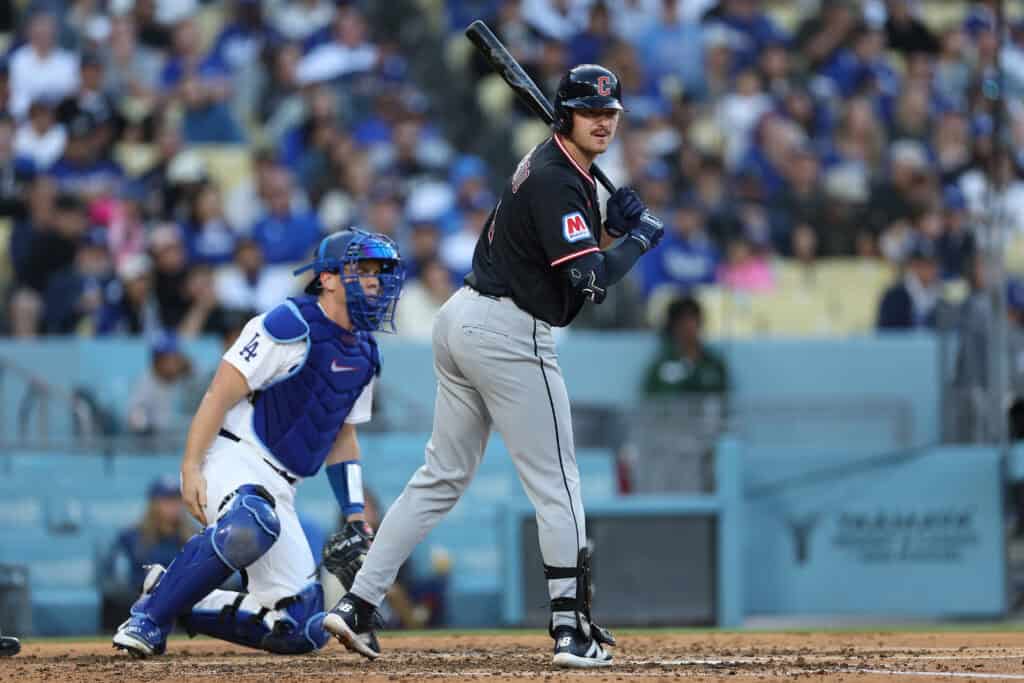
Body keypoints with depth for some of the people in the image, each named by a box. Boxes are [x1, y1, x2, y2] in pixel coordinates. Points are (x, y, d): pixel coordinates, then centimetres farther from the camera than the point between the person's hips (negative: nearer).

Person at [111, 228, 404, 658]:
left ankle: (179, 603, 15)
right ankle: (150, 614, -26)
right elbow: (220, 394, -14)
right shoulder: (290, 326, -11)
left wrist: (355, 517, 16)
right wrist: (191, 468, -23)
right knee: (250, 525, -44)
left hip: (279, 487, 8)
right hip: (234, 457, -8)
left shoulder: (363, 354, 15)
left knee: (301, 629, -2)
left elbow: (342, 437, 24)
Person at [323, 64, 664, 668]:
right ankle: (573, 633, -4)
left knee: (443, 477, 12)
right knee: (557, 484, -3)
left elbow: (566, 246, 23)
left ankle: (357, 605, 8)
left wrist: (611, 222, 5)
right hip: (508, 333, -10)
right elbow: (591, 280, -23)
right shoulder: (556, 180, -16)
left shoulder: (561, 167, 15)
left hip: (462, 319, 10)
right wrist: (639, 240, -8)